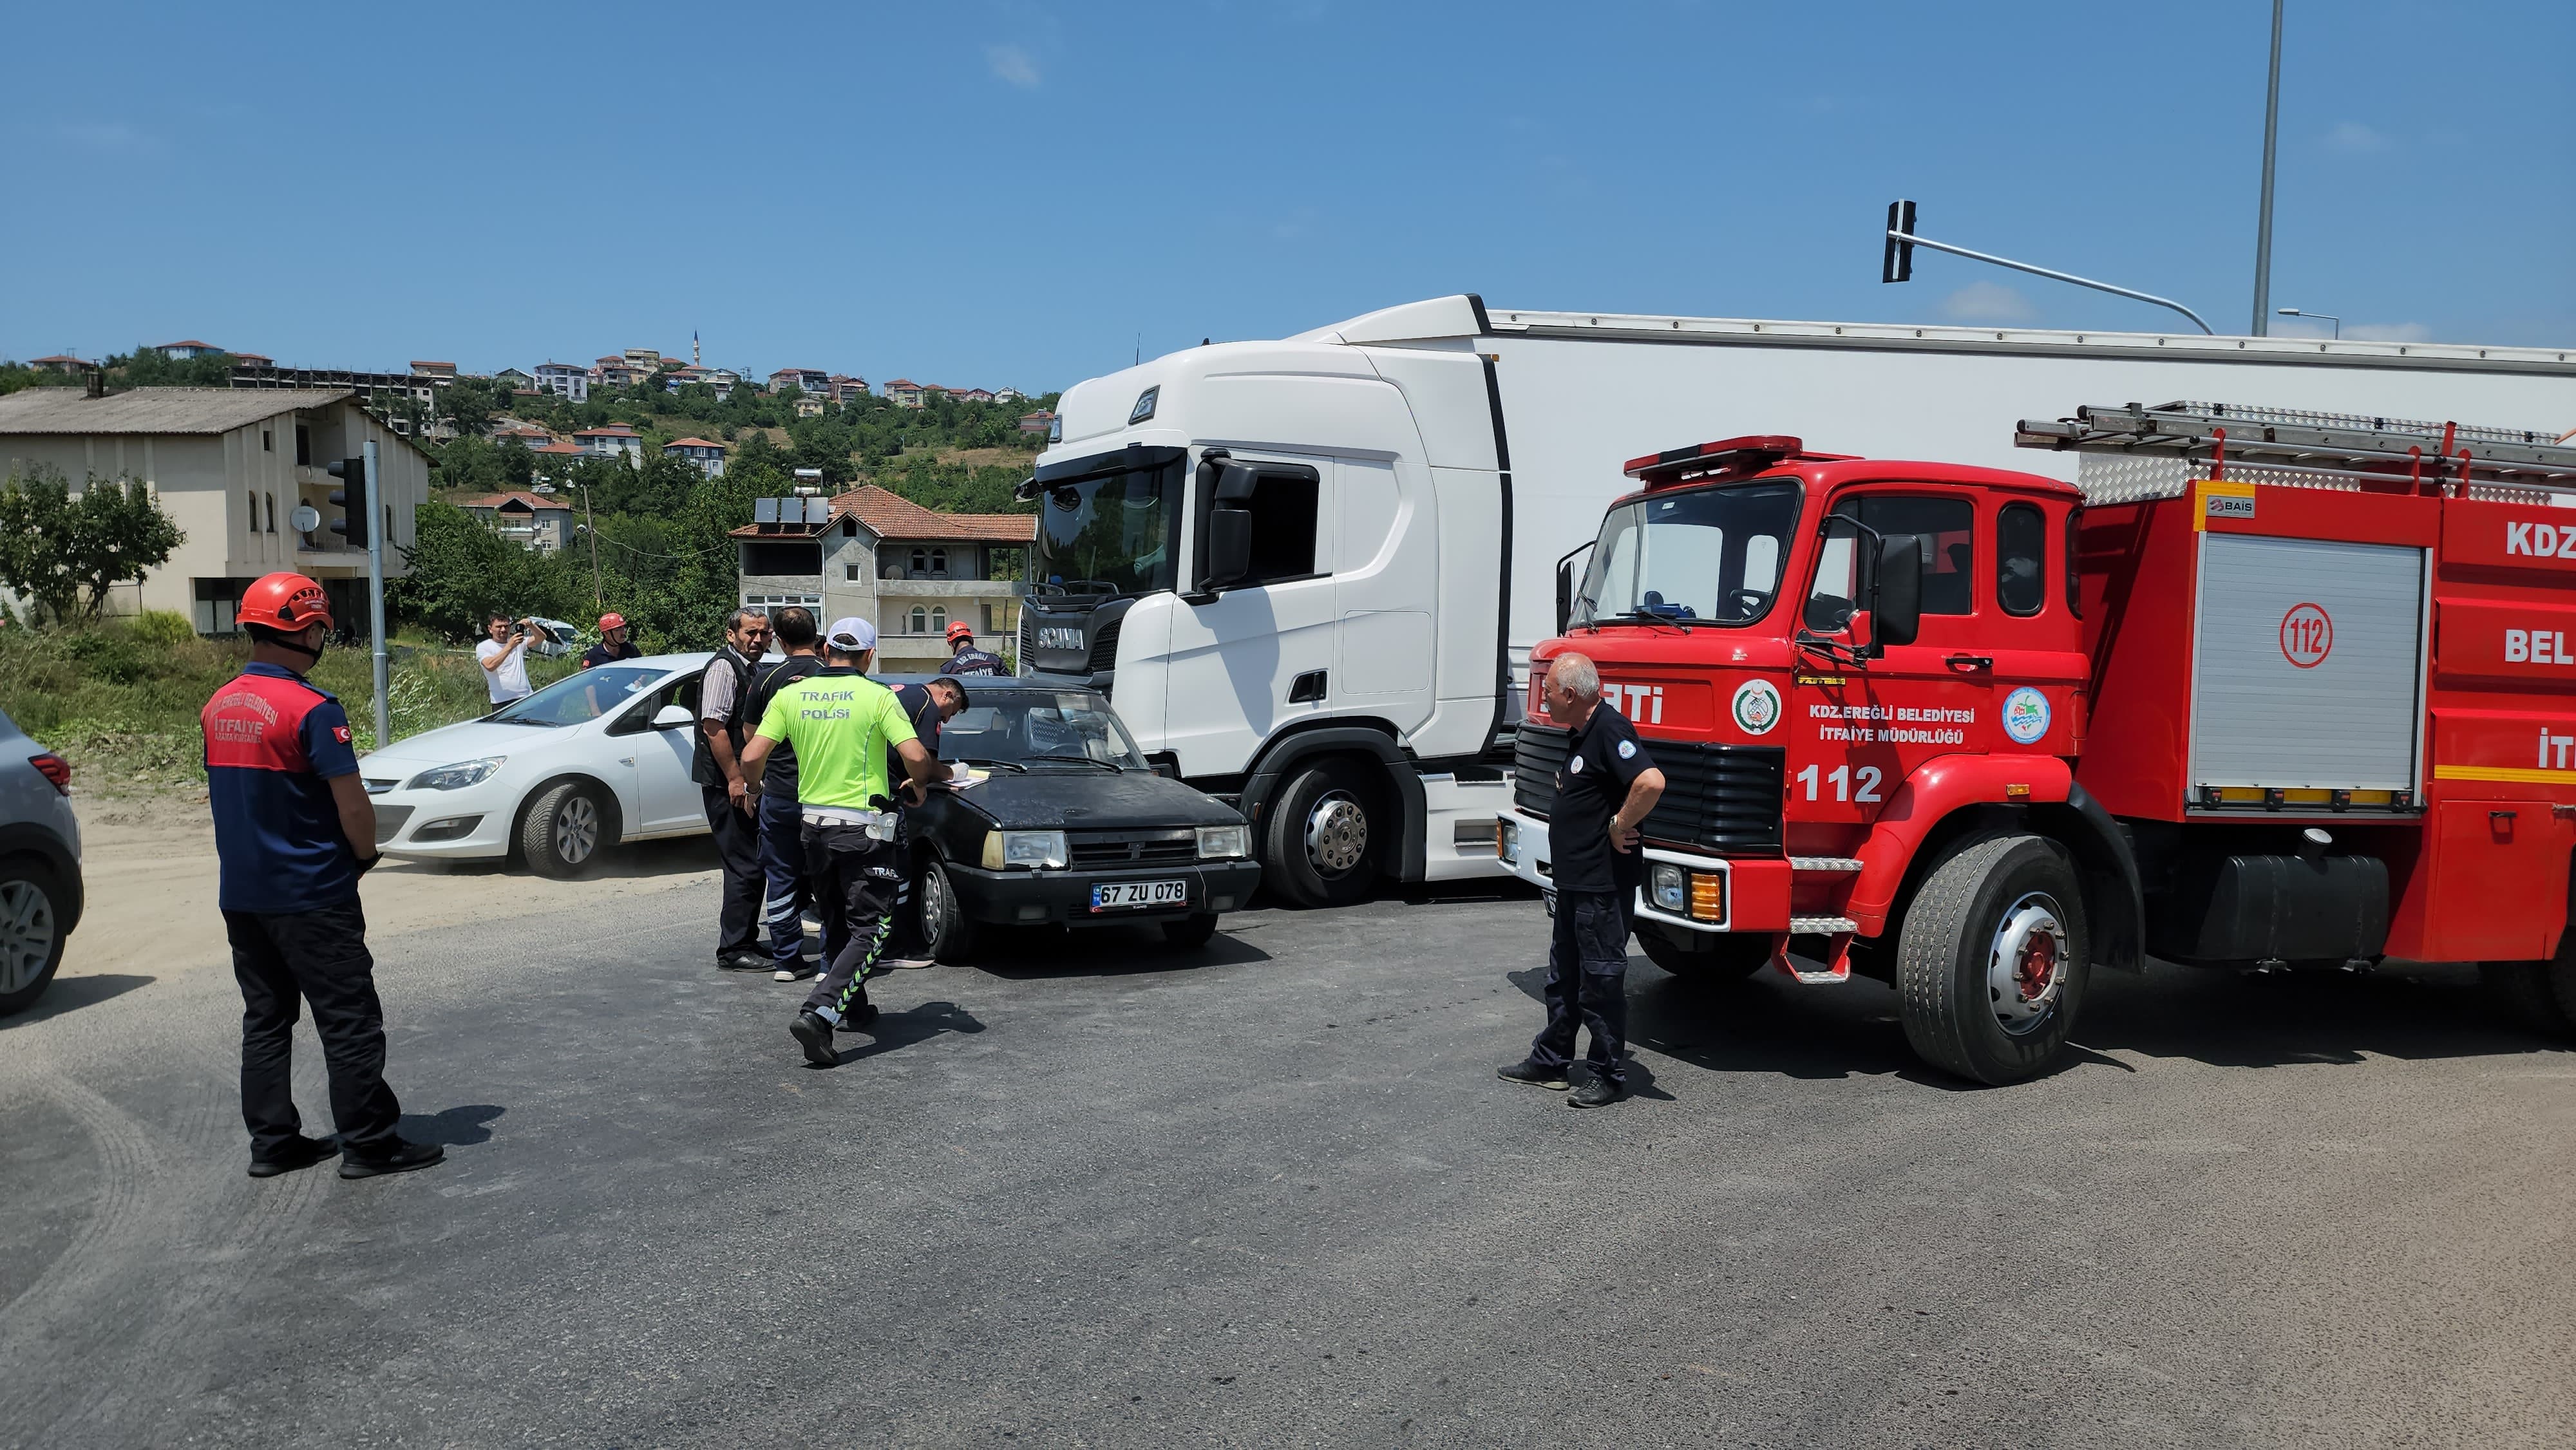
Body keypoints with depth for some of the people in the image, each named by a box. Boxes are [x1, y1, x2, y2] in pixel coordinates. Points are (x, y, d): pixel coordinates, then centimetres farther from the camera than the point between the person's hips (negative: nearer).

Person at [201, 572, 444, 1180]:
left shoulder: (217, 708, 7)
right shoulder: (311, 709, -18)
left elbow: (230, 792, 15)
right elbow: (352, 805, -19)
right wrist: (366, 854, -1)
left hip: (240, 894, 8)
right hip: (311, 895, -8)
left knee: (265, 1017, 15)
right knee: (349, 1020, 0)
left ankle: (272, 1141, 20)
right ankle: (369, 1143, 5)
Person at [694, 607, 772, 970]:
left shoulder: (751, 670, 17)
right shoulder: (724, 668, -12)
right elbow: (713, 727, -20)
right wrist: (735, 779, -22)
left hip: (743, 783, 10)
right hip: (726, 783, -10)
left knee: (752, 865, 15)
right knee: (744, 866, -9)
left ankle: (746, 939, 24)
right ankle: (734, 950, -3)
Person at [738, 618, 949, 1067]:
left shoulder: (790, 695, 2)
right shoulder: (878, 697, -9)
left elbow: (752, 757, -4)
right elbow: (916, 757, -18)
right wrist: (918, 783, 4)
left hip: (814, 824, 5)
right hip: (864, 829, -5)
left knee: (838, 924, 22)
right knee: (869, 932, -1)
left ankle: (855, 1006, 33)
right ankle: (819, 1013, -18)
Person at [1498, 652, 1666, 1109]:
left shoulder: (1610, 730, -19)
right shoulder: (1583, 733, 13)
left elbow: (1651, 782, -34)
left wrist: (1619, 827, -23)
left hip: (1604, 886, -11)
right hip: (1575, 881, 11)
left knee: (1601, 980, 0)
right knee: (1564, 975, 19)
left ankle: (1610, 1075, 11)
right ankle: (1549, 1062, 30)